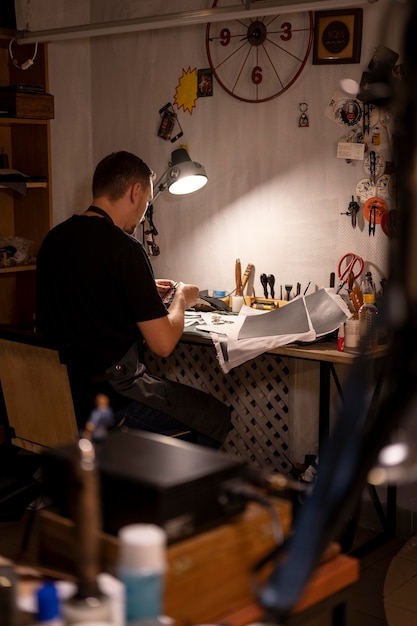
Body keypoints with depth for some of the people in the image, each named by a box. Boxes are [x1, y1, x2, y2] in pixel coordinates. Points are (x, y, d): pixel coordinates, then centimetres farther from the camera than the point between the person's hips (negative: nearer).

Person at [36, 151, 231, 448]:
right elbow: (163, 343, -19)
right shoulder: (124, 247, -20)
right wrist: (181, 299, 0)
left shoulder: (54, 237, 4)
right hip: (108, 397, -9)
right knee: (217, 417, 11)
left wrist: (146, 291, 19)